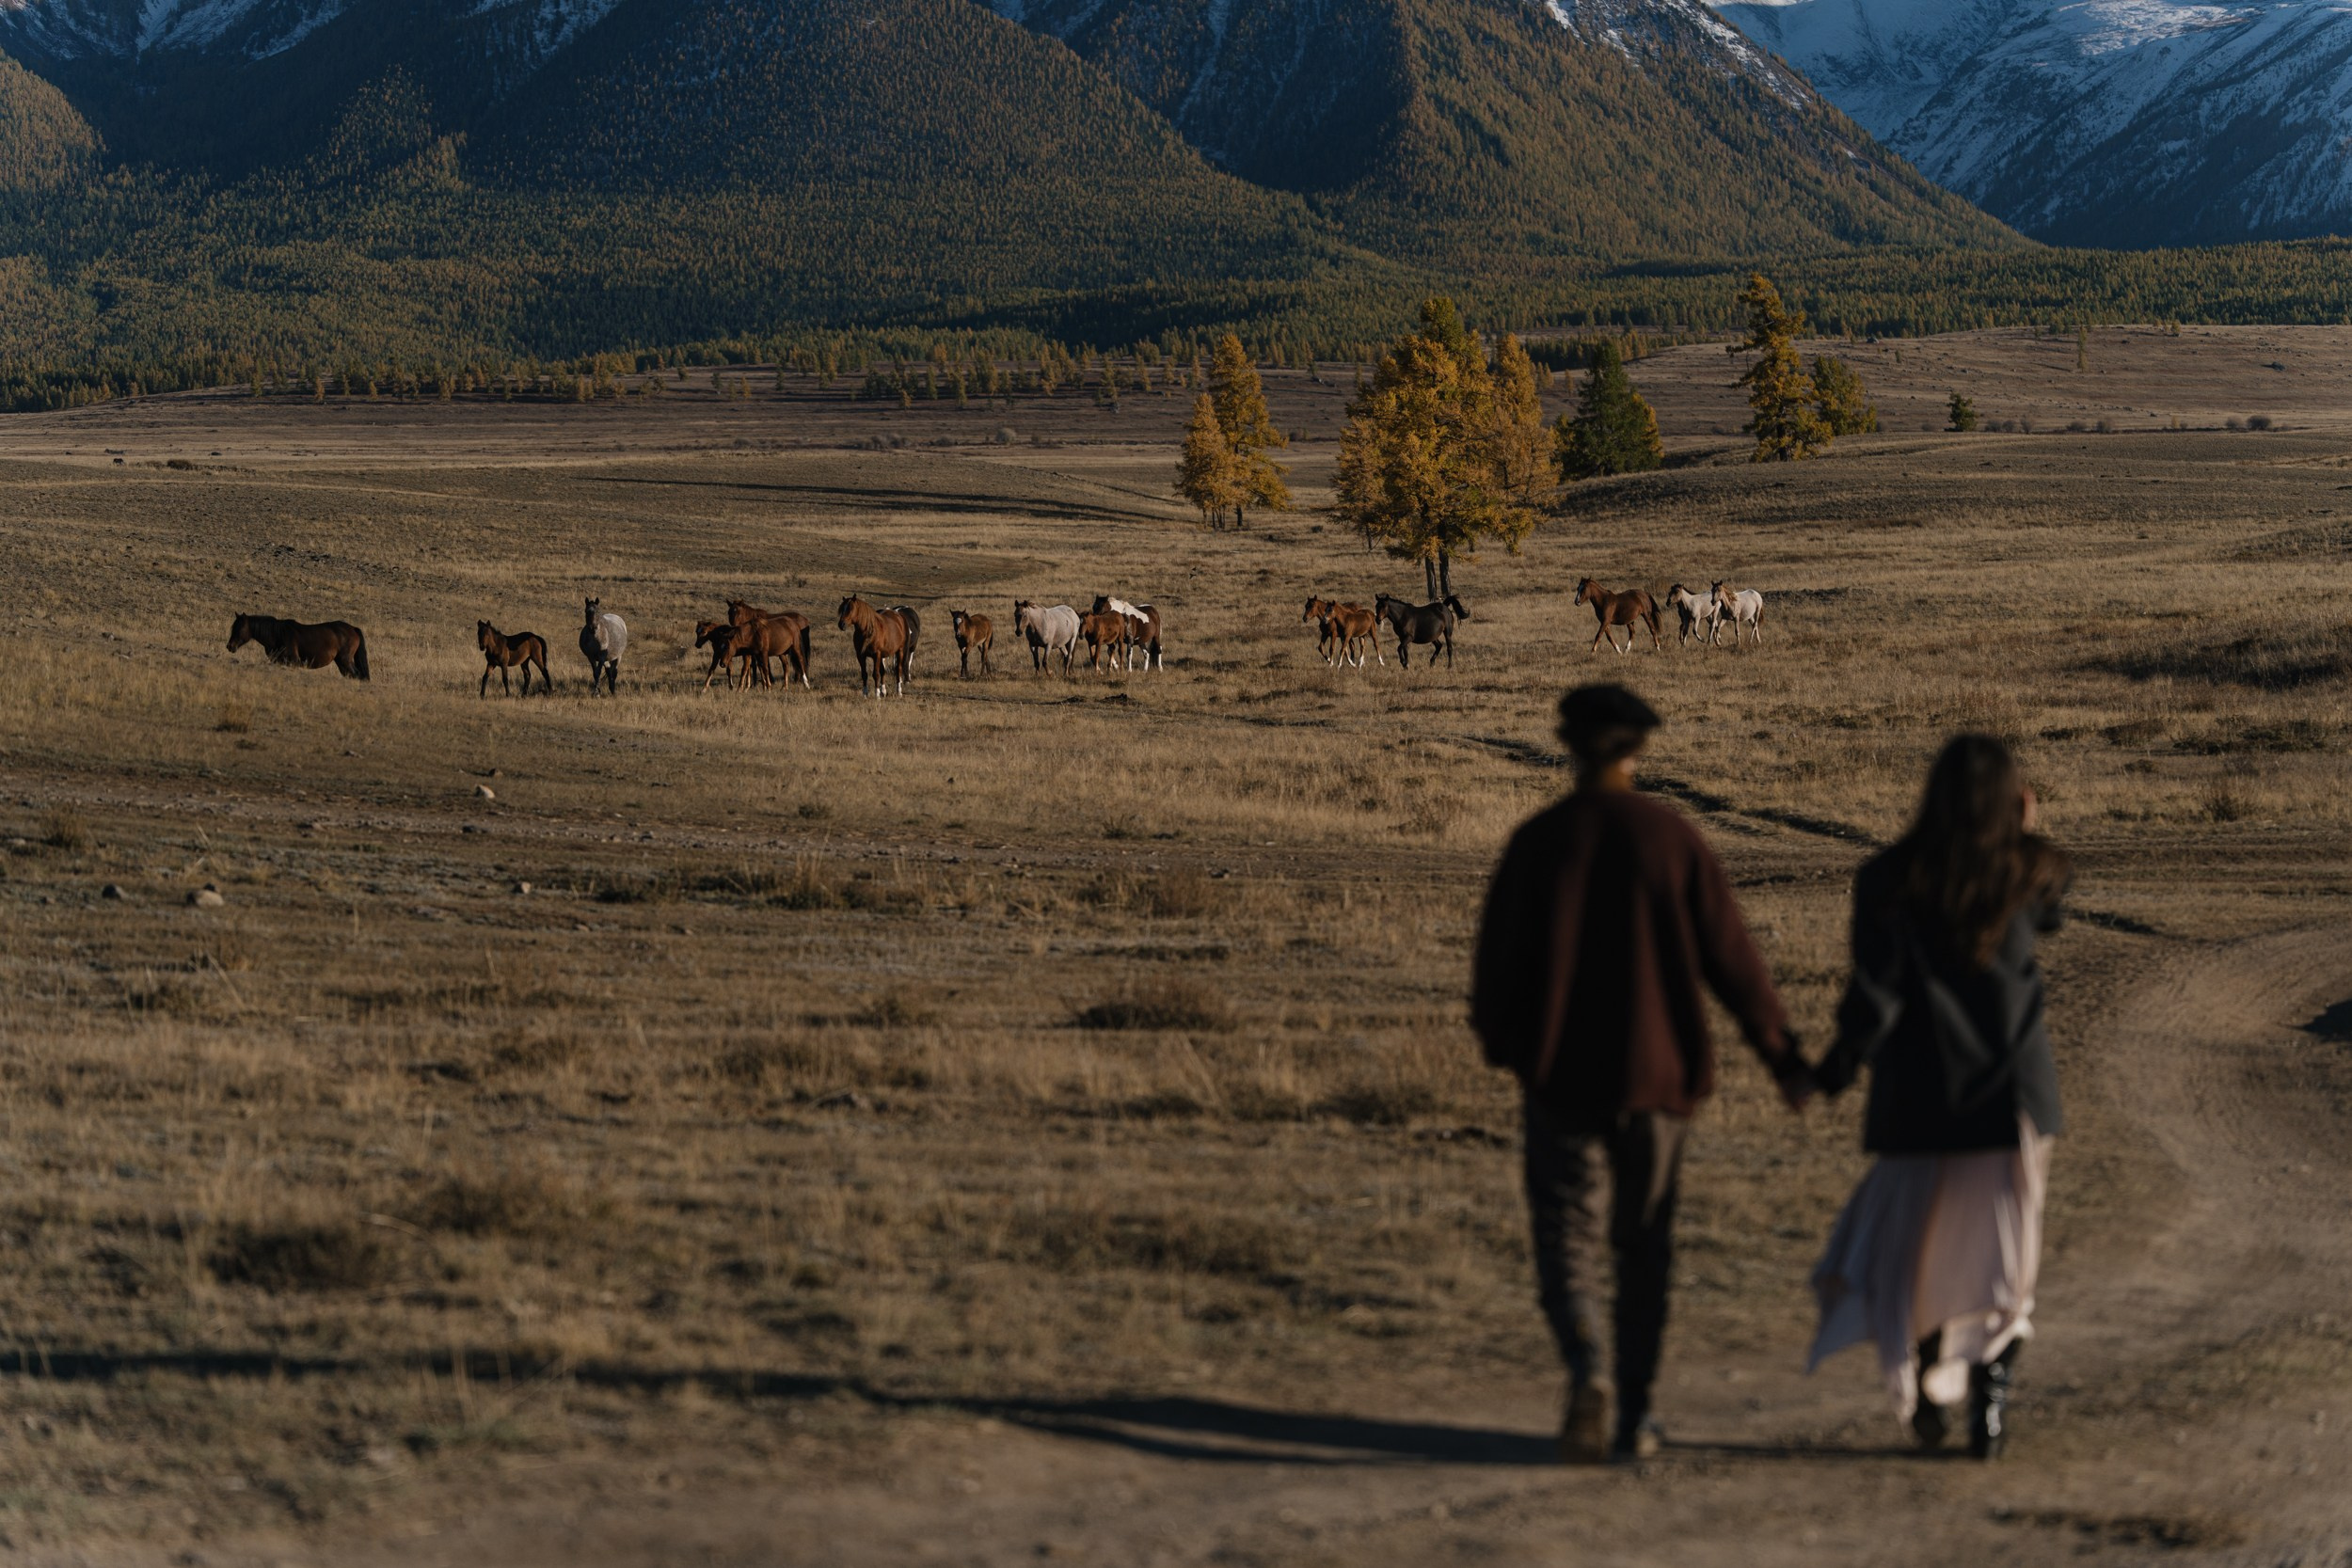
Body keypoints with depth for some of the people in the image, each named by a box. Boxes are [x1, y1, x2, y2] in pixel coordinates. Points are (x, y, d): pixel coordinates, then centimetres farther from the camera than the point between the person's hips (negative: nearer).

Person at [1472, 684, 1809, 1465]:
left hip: (1562, 1075, -1)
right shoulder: (1673, 837, -5)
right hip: (1656, 1070, 1)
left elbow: (1498, 955, -1)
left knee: (1568, 1240, 3)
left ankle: (1586, 1370, -24)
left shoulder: (1537, 841, -6)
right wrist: (1780, 1050, 7)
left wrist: (1499, 1036, 19)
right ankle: (1636, 1414, 15)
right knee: (1644, 1242, 13)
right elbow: (1729, 954, -3)